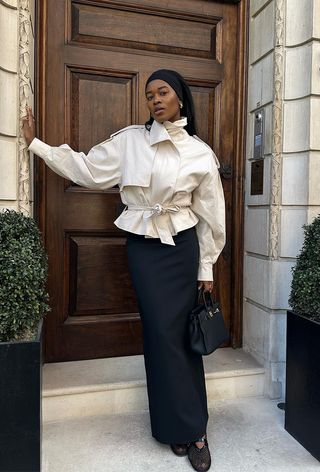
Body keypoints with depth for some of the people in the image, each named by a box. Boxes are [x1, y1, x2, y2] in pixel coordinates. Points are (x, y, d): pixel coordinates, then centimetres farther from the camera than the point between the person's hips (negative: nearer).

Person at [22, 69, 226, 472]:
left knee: (182, 334, 6)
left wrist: (206, 267, 4)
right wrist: (35, 144, 3)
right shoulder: (129, 140, 2)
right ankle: (189, 429, 17)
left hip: (183, 248, 1)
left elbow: (209, 215, 4)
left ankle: (185, 428, 23)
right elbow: (87, 169, 5)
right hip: (143, 248, 0)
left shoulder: (200, 153, 1)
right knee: (162, 333, 0)